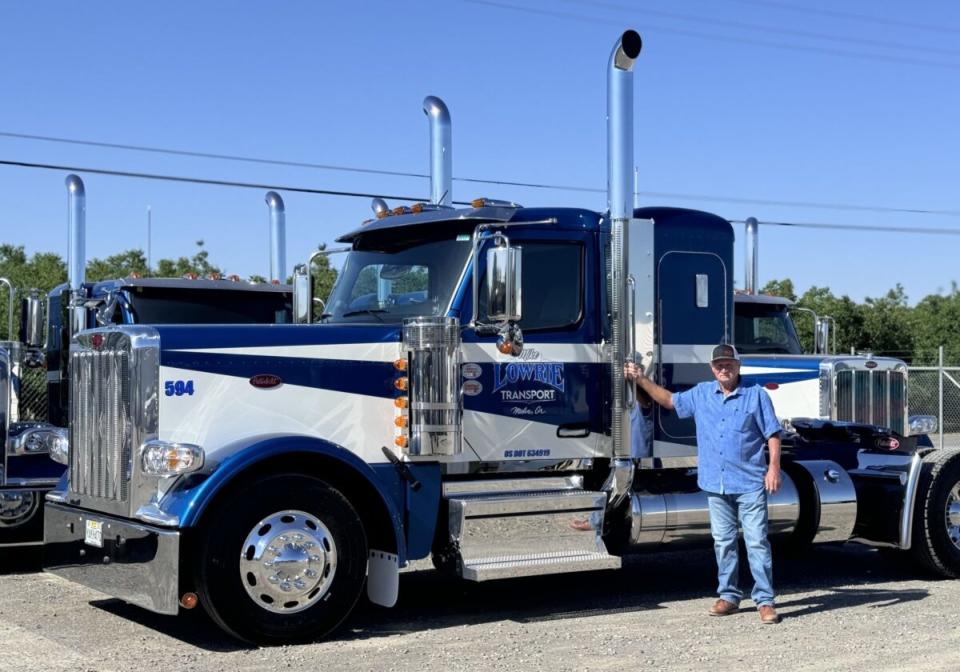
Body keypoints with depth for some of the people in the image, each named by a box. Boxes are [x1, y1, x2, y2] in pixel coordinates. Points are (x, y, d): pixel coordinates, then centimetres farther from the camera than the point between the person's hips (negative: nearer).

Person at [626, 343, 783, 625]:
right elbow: (670, 400, 22)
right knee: (723, 541, 11)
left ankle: (765, 601, -1)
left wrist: (774, 467, -12)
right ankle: (729, 596, 21)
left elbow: (772, 434, -2)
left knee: (757, 541, -5)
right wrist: (641, 380, 14)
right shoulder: (701, 394, 11)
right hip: (715, 484, 5)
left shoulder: (756, 395, -1)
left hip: (749, 483, -5)